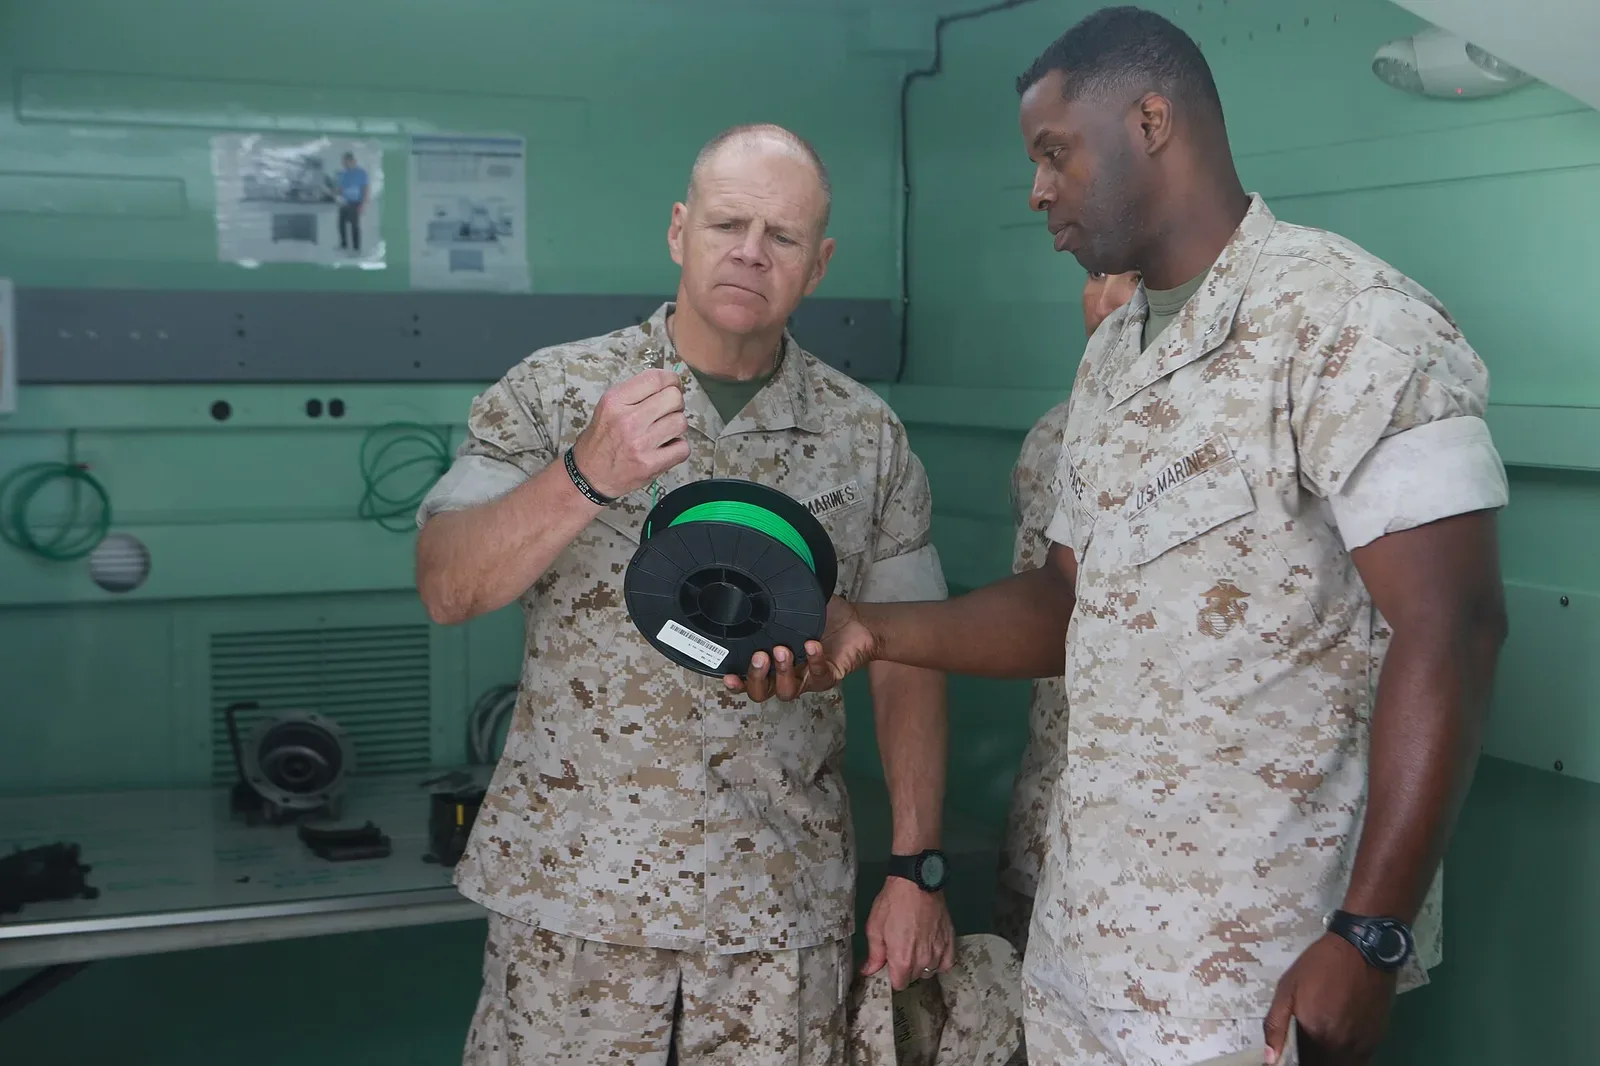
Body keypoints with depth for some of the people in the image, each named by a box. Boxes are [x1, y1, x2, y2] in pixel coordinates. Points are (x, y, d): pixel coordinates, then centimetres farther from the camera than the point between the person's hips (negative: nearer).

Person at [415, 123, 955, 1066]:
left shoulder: (868, 440, 4)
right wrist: (587, 478, -25)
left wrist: (918, 869, 1)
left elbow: (906, 664, 6)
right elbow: (448, 590, -10)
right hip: (575, 886, -1)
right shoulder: (555, 392, -1)